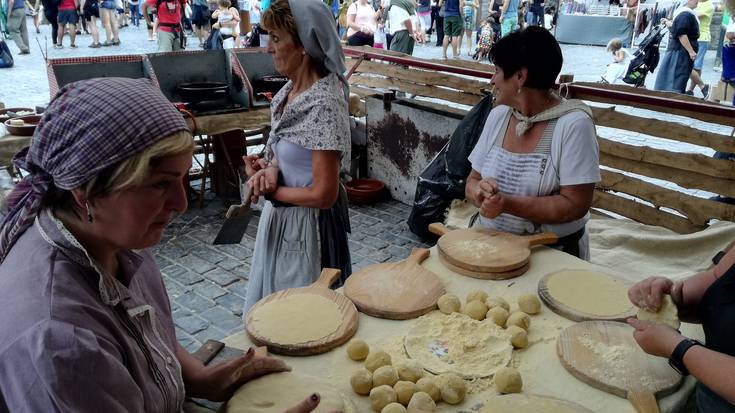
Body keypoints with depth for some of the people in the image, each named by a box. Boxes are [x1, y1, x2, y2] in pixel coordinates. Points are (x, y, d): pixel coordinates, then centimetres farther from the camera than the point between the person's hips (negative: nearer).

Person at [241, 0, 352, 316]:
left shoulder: (323, 105, -26)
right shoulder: (291, 89, 0)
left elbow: (323, 195, -25)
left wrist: (268, 189, -12)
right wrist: (271, 168, -10)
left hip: (306, 226, -8)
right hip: (279, 216, 8)